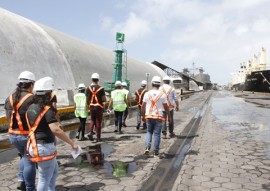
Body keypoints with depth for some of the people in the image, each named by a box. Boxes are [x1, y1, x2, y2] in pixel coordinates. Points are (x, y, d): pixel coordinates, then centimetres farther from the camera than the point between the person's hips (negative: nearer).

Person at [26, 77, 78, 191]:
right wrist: (72, 143, -25)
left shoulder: (31, 108, 5)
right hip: (45, 147, -9)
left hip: (35, 146, 9)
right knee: (45, 179, 5)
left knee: (54, 171, 25)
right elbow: (56, 130, -29)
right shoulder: (47, 110, -19)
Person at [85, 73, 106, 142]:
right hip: (99, 107, -2)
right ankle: (98, 137, 11)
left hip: (91, 107, 2)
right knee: (98, 122, 6)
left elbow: (87, 99, 2)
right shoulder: (101, 88, -9)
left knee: (92, 120, 21)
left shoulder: (88, 89, -1)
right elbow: (104, 99, -10)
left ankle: (90, 132, 0)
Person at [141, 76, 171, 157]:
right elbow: (166, 107, -1)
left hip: (148, 116, 2)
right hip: (158, 117, -1)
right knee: (157, 134, 6)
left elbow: (143, 106, 2)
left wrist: (143, 116, 14)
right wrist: (169, 116, 10)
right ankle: (156, 152, 10)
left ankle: (147, 147, 3)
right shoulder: (162, 94, -5)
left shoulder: (147, 93, -2)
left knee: (149, 132, 19)